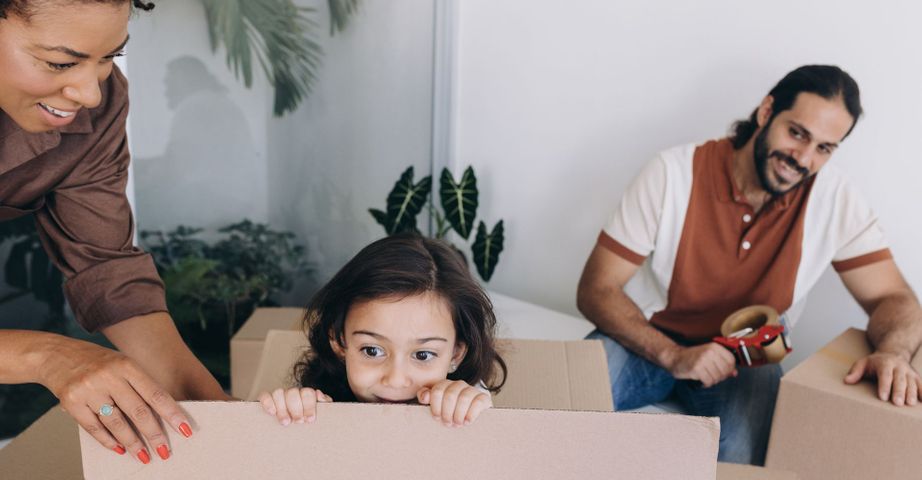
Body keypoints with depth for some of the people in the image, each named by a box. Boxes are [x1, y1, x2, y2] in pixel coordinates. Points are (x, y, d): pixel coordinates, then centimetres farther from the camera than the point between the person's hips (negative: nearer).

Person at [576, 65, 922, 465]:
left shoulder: (837, 201, -10)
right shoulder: (673, 173, -17)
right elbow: (595, 291, -15)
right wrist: (672, 355, -30)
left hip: (744, 360, 1)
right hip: (647, 339, -1)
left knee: (740, 458, -31)